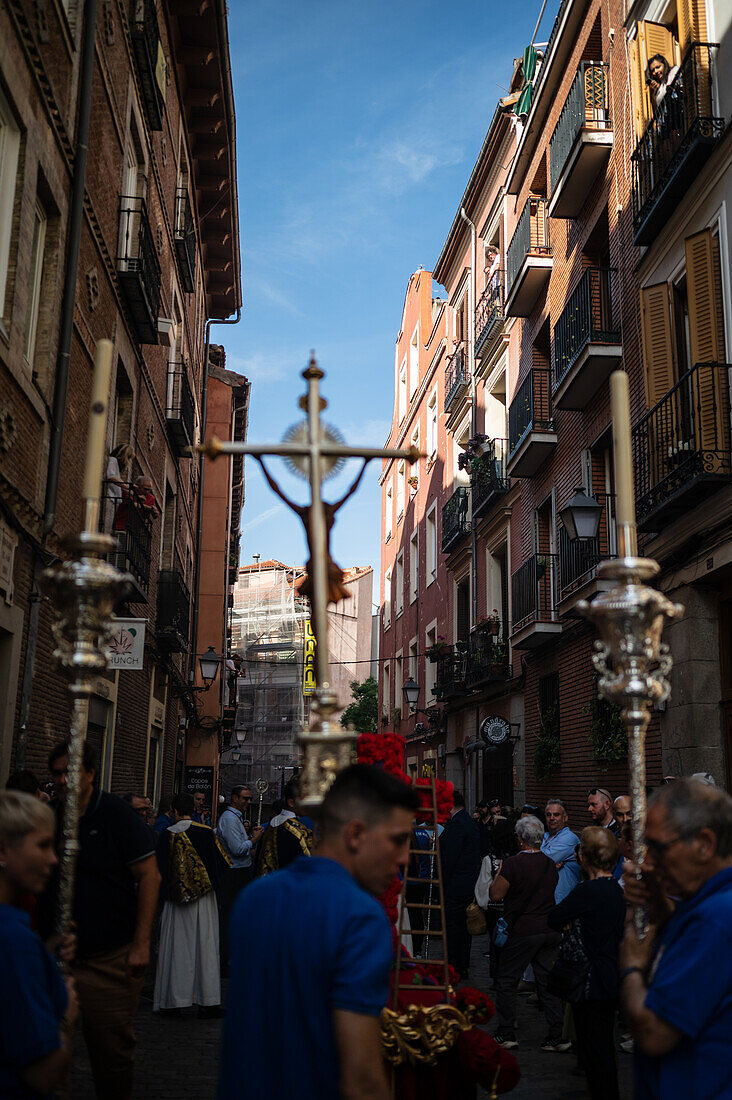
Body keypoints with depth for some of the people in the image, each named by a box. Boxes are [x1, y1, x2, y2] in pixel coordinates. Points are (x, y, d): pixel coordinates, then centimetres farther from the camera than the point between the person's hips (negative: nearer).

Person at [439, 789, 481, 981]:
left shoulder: (456, 825, -18)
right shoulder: (470, 822, 14)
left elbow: (449, 858, -20)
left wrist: (443, 884, -13)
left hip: (455, 886, -10)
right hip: (470, 885, 10)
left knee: (453, 927, -4)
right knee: (464, 925, 14)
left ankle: (454, 969, 0)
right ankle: (463, 967, 21)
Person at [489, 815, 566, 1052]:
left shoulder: (512, 864, -15)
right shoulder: (551, 865, 5)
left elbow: (495, 895, -12)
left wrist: (496, 877, 5)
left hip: (521, 932, -6)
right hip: (550, 931, 6)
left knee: (507, 981, 7)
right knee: (548, 982, 10)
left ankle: (506, 1034, 11)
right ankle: (556, 1036, 10)